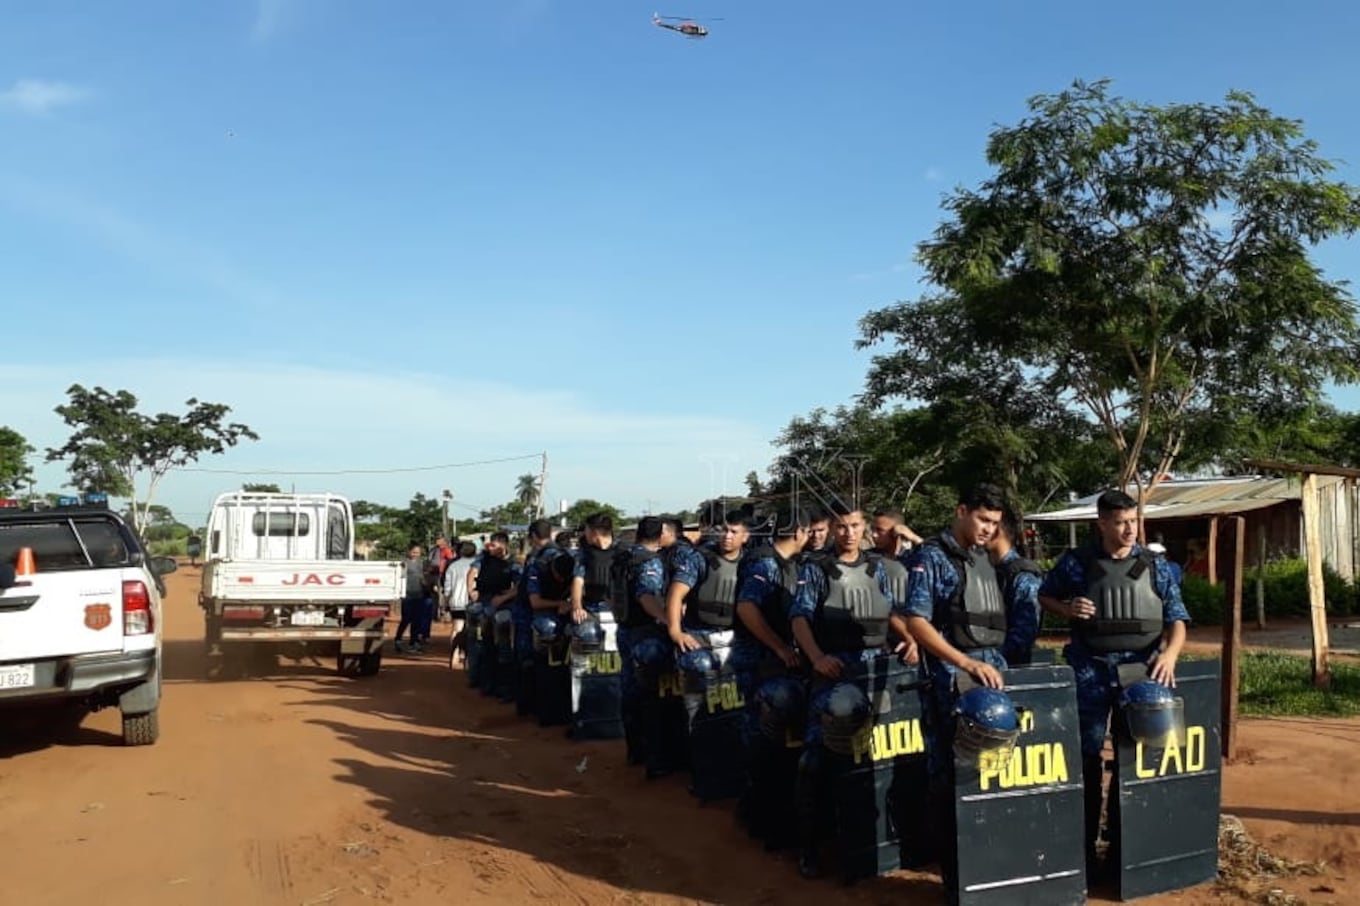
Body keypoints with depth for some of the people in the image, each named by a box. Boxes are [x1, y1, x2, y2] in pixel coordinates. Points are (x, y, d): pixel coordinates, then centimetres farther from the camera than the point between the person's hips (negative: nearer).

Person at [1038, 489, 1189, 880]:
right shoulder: (1076, 562, 0)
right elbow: (1045, 596, 12)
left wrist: (1170, 651, -14)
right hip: (1090, 668, -1)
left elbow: (1177, 618, 4)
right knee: (1086, 757, 1)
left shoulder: (1155, 566, 4)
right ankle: (1085, 846, 10)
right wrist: (1068, 609, -8)